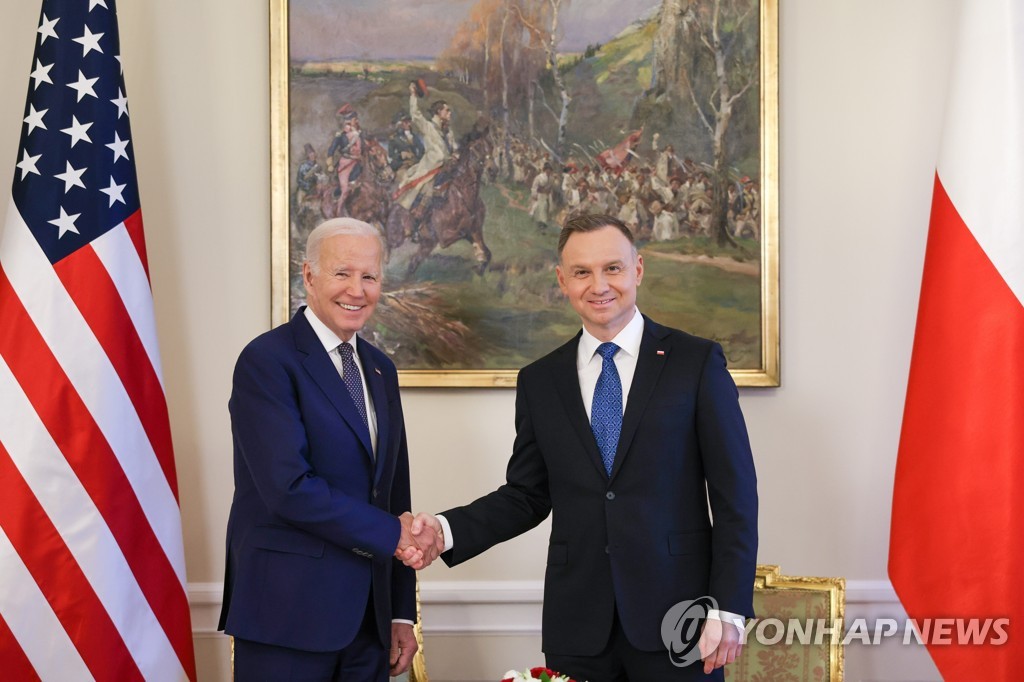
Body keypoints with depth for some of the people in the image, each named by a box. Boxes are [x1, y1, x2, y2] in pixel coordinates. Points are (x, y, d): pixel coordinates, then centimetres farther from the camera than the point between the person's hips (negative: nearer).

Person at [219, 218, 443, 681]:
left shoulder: (380, 369, 13)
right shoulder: (267, 360, -10)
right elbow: (289, 487, -19)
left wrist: (402, 613, 13)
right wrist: (390, 534, -11)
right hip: (289, 614, -6)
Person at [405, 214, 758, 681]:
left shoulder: (697, 362, -1)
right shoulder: (539, 381, 8)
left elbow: (734, 494, -3)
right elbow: (526, 495, 11)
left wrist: (728, 609, -9)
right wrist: (447, 529, -5)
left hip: (677, 617, -2)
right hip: (578, 625, 3)